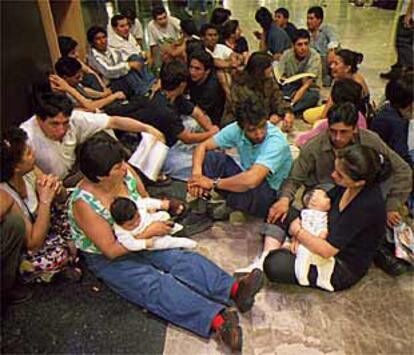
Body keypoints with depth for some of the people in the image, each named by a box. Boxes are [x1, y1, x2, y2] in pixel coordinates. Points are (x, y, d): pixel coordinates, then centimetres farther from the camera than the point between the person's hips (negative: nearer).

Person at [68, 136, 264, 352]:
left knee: (181, 259, -16)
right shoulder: (84, 204, -28)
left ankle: (234, 289, -28)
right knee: (156, 284, -26)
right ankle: (217, 320, -40)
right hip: (107, 260, -6)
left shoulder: (125, 174, -12)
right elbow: (111, 250, -24)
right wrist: (149, 232, -22)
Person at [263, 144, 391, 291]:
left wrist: (297, 231, -17)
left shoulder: (367, 206, -33)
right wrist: (300, 223, -11)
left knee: (274, 265, -23)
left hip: (344, 268, -8)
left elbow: (326, 251, -31)